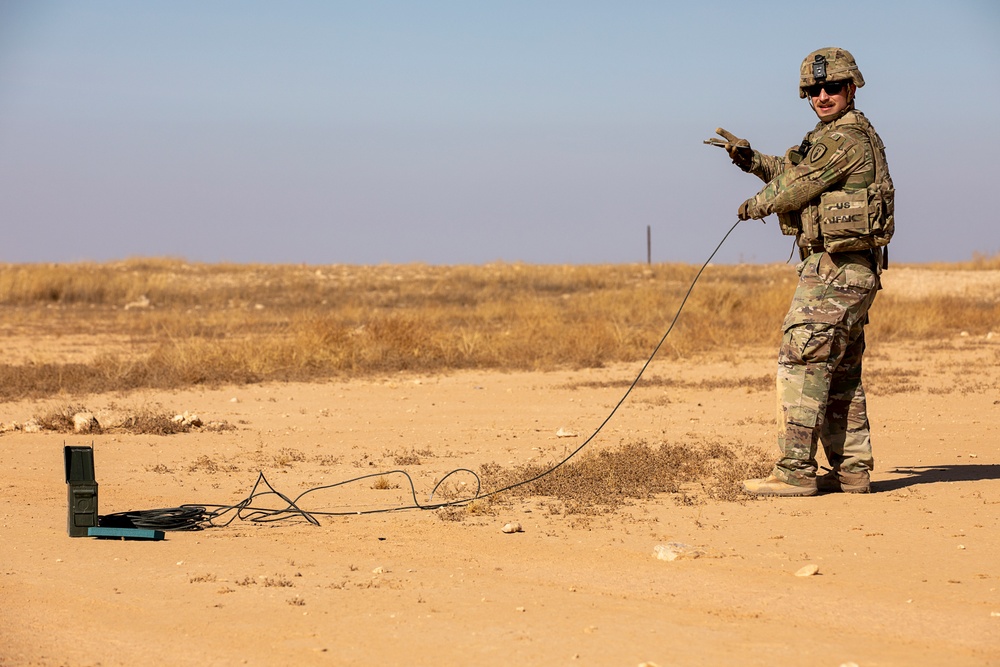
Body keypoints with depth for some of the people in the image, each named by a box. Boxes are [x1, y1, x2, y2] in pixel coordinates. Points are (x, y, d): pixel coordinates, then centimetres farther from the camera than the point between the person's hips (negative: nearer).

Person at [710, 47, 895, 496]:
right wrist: (749, 157, 15)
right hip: (853, 271, 11)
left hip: (835, 269, -11)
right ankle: (852, 470, 17)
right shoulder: (836, 136, 19)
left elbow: (796, 188, -10)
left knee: (802, 362, -10)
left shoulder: (845, 140, -14)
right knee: (840, 373, 14)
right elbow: (794, 173, 28)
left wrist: (755, 206, 8)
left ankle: (796, 472, -11)